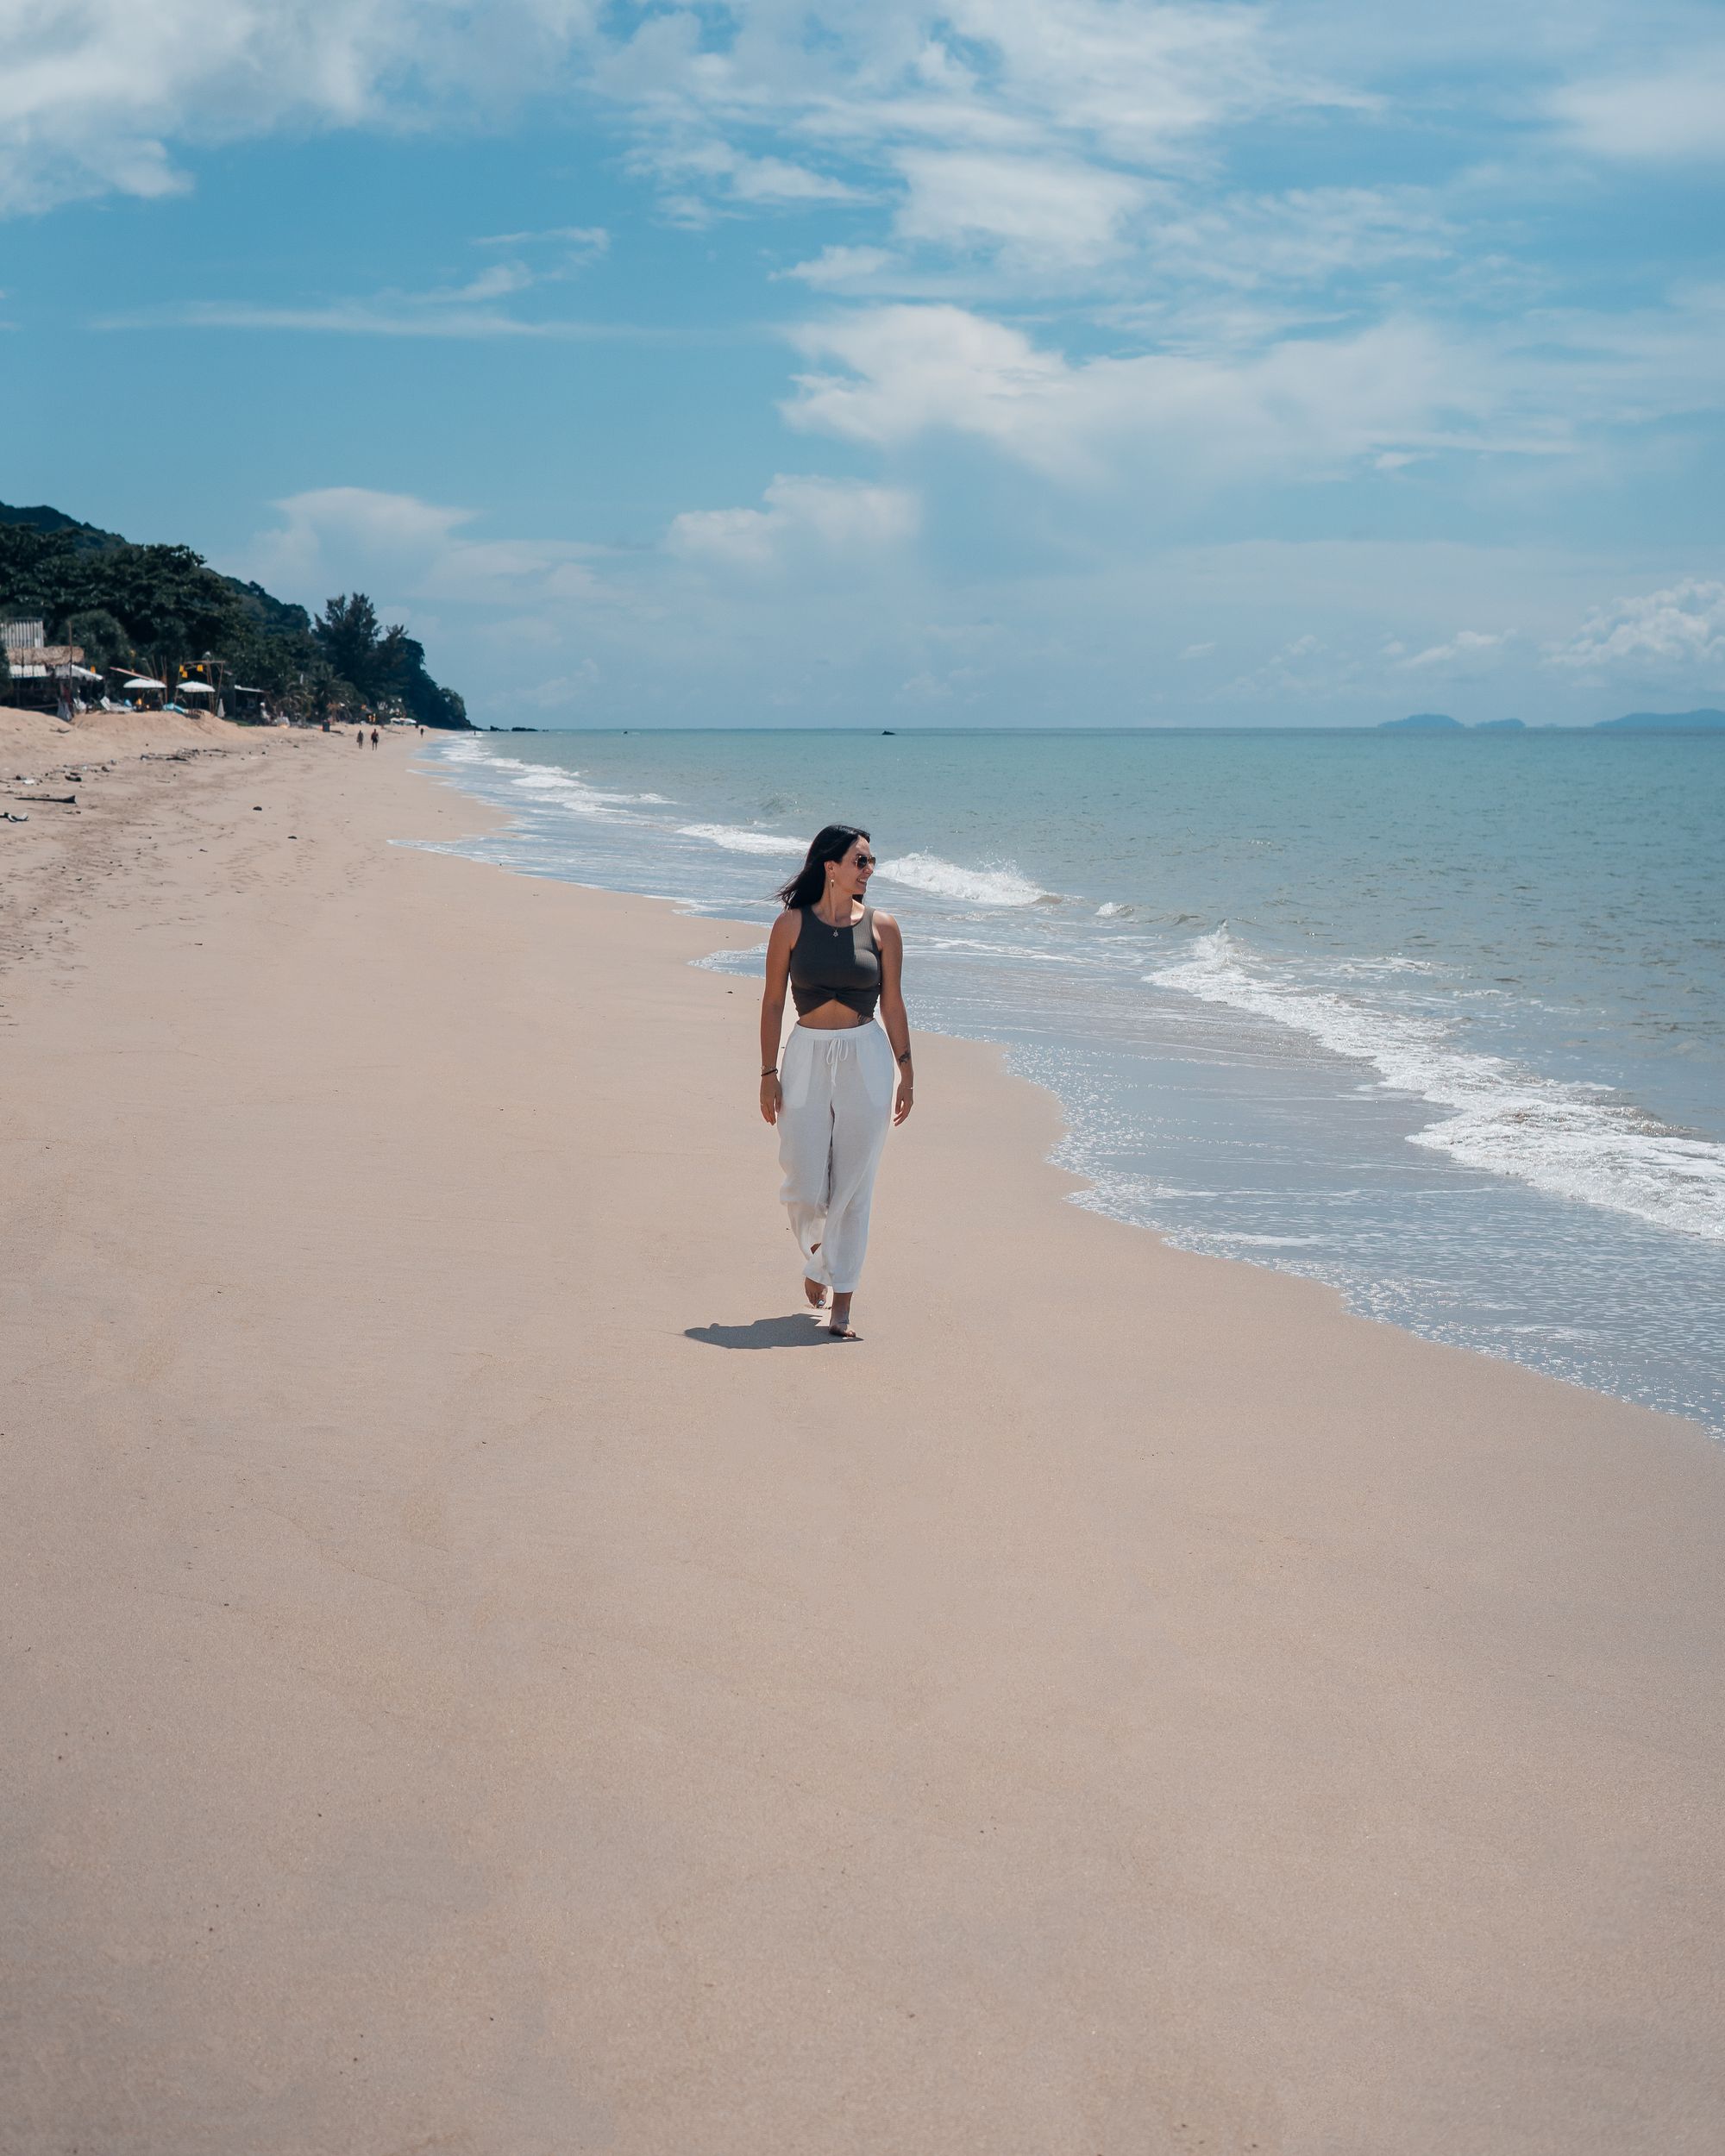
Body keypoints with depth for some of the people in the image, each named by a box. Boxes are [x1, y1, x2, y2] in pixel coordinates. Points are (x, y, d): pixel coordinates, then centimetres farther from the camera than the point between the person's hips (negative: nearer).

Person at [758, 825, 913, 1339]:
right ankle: (817, 1262, 33)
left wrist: (906, 1073, 4)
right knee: (804, 1187, 0)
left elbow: (893, 1005, 6)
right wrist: (769, 1074, -2)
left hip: (867, 1060, 0)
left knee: (853, 1185, 0)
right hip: (807, 1057, 0)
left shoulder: (881, 927, 1)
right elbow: (772, 1002, 2)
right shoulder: (792, 924, -1)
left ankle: (842, 1301, 8)